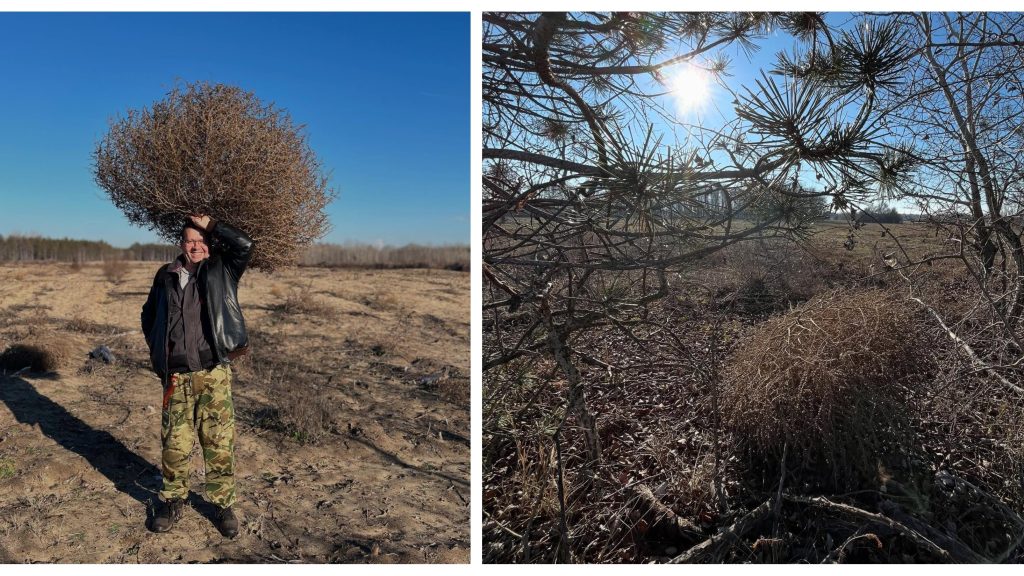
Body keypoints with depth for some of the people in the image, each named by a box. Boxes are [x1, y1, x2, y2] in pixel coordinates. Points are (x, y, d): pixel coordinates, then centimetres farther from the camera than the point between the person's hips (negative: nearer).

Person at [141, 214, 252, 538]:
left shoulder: (221, 272, 5)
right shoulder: (166, 276, 13)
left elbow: (244, 245, -13)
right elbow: (148, 315, 26)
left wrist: (210, 225, -3)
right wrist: (157, 349, 16)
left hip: (214, 373, -2)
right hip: (176, 376, 2)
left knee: (219, 443, 1)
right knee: (174, 443, 8)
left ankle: (223, 505, 15)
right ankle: (173, 501, 28)